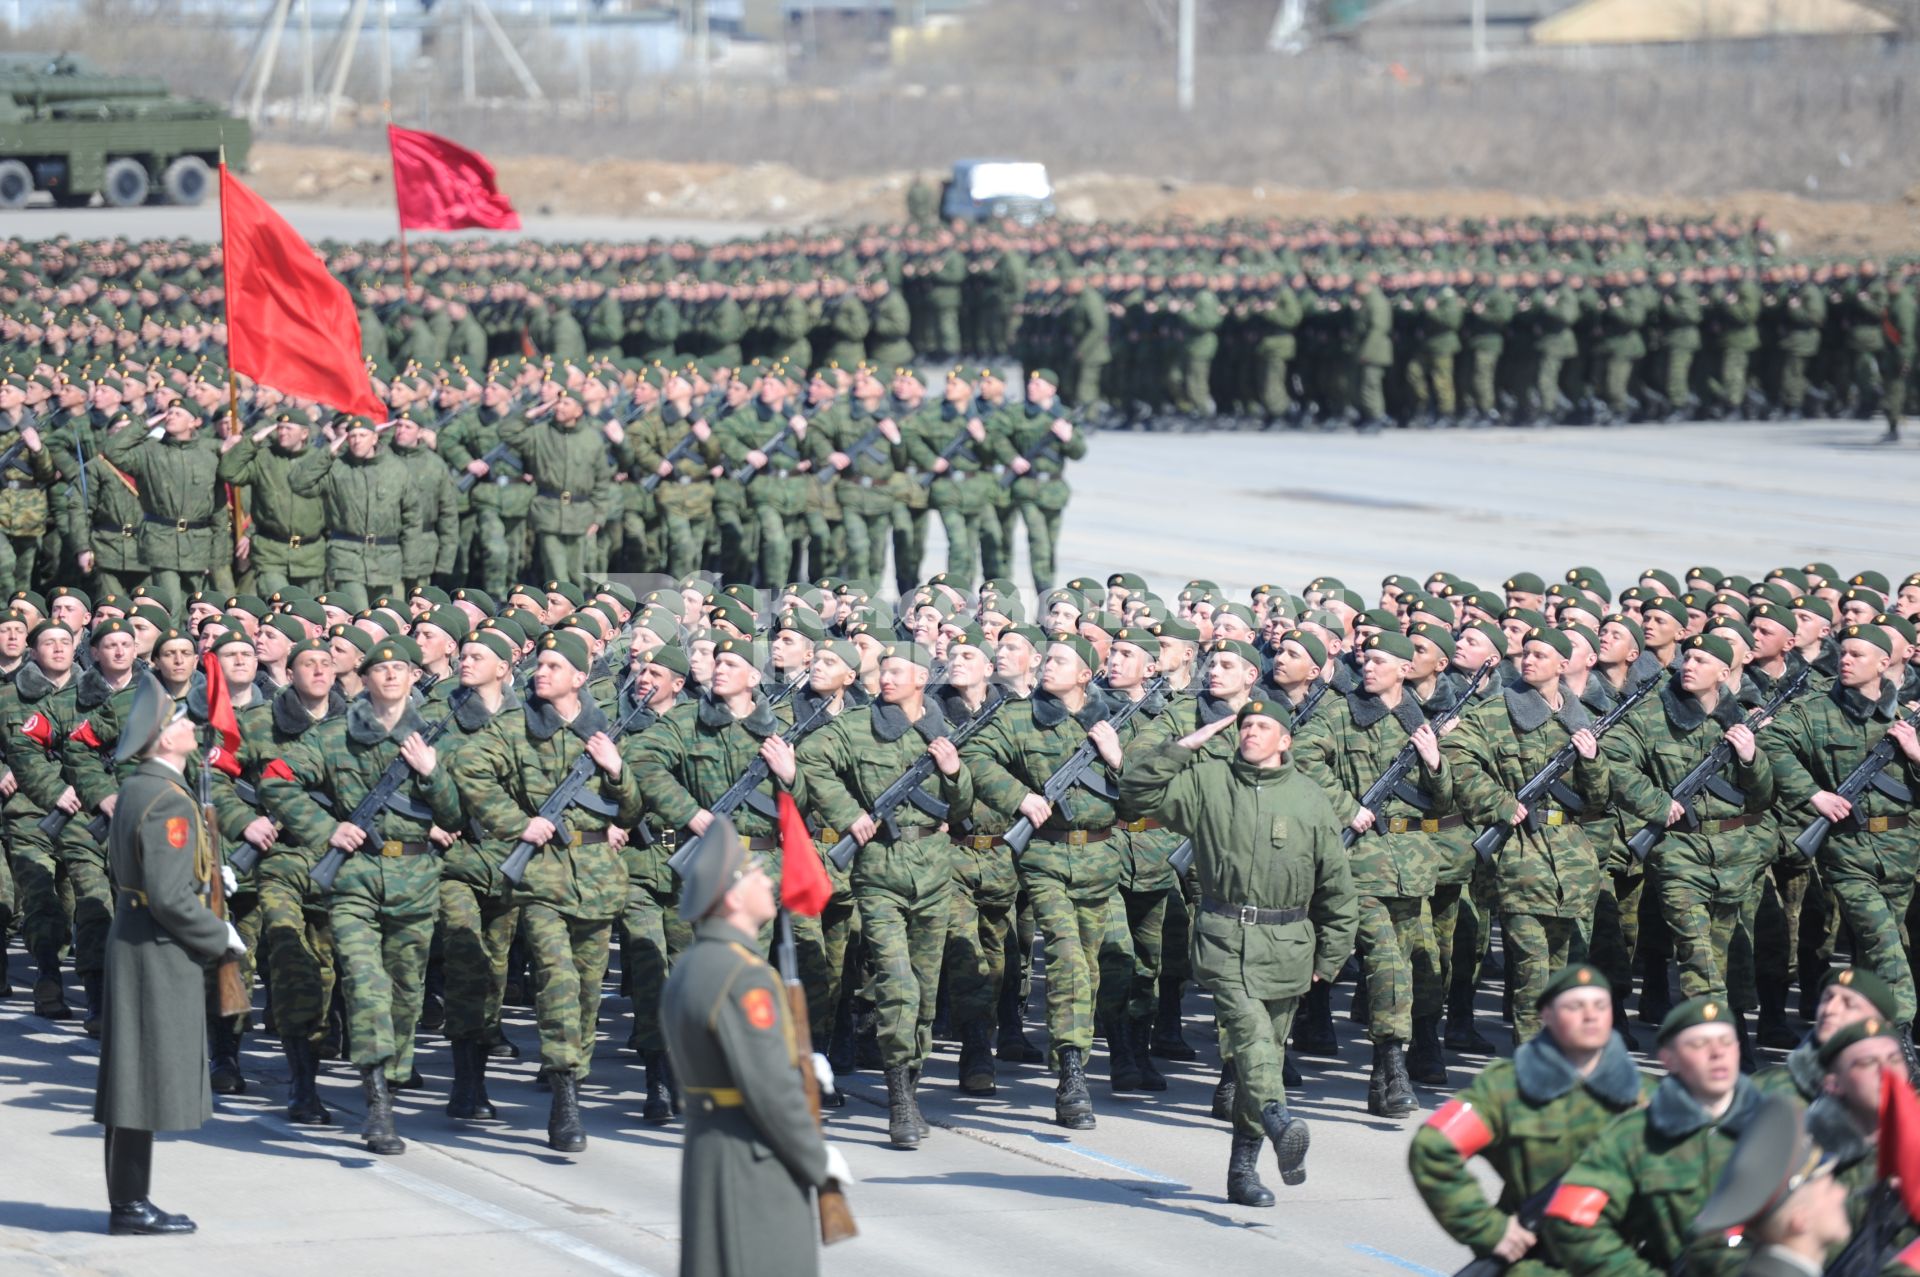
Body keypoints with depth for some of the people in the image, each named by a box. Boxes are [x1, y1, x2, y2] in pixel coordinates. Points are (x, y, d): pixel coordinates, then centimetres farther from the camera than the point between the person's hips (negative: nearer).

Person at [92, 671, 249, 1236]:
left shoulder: (136, 790, 11)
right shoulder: (169, 803, -19)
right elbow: (169, 896, -24)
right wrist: (221, 938, -11)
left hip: (132, 940, 10)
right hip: (159, 953, -10)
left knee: (132, 1078, 12)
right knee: (147, 1077, -5)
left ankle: (128, 1202, 17)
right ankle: (131, 1206, -2)